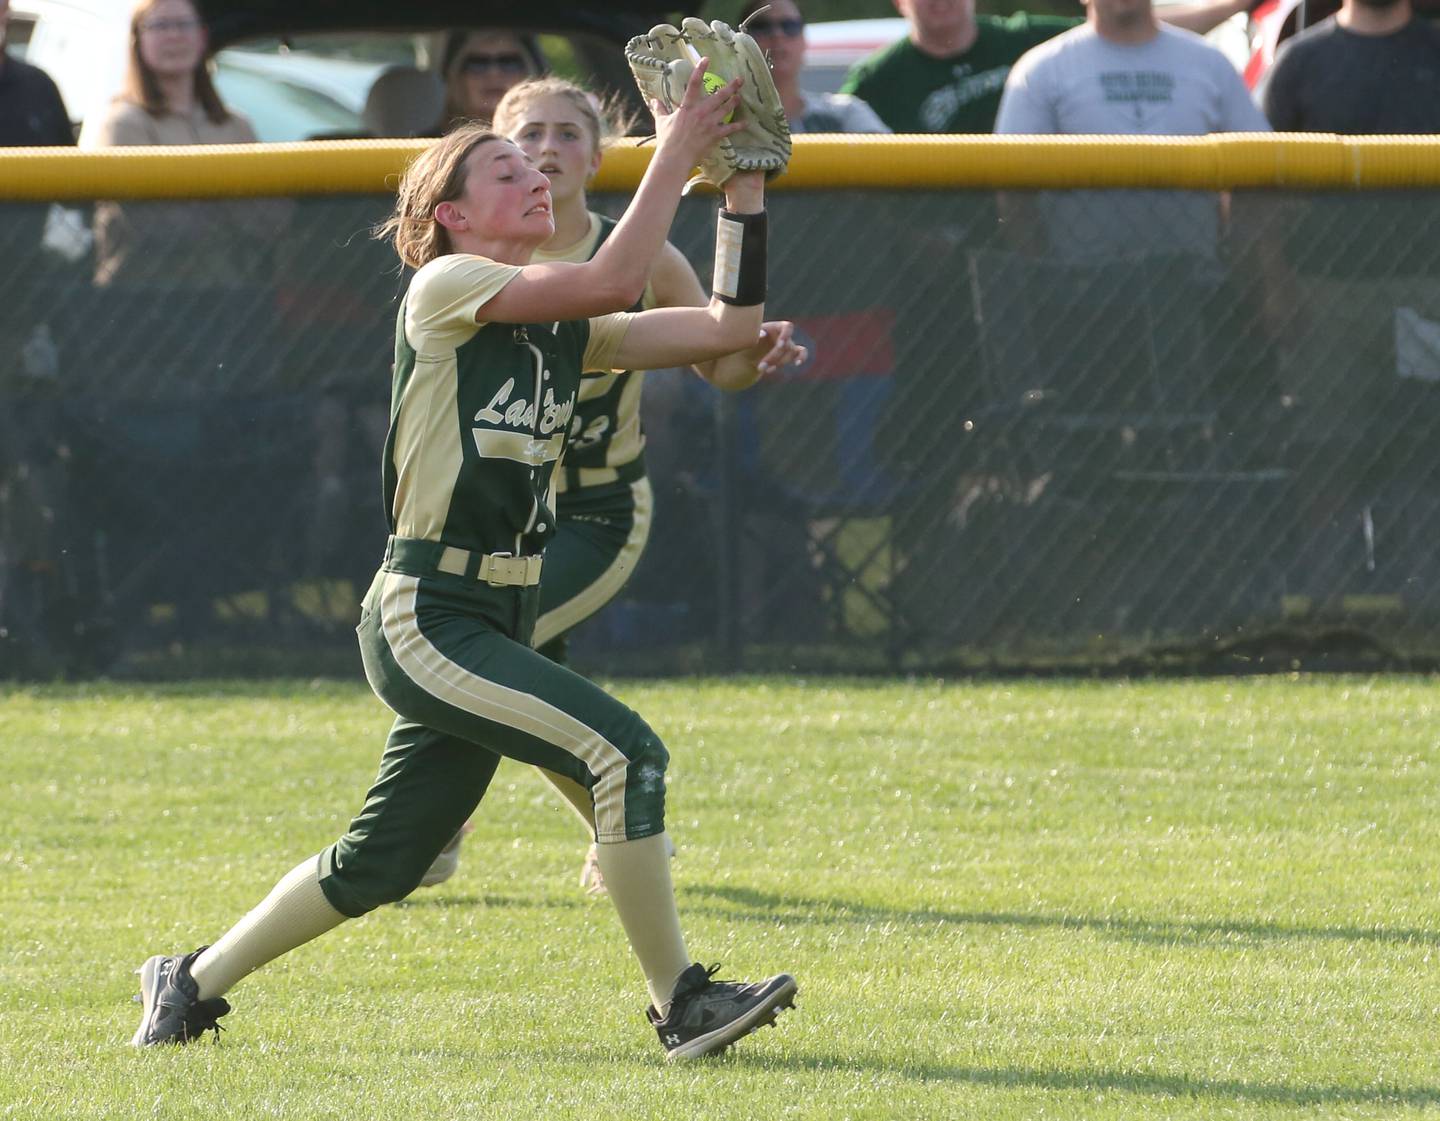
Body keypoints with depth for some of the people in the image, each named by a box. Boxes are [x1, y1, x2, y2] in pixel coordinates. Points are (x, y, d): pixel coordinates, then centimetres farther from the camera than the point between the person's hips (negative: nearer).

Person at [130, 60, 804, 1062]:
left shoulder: (568, 329, 13)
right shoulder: (443, 288, -9)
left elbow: (729, 328, 6)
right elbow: (612, 281, -21)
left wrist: (744, 182, 3)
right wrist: (673, 158, -16)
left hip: (498, 627, 9)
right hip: (424, 621, -9)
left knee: (383, 862, 14)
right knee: (623, 750, -20)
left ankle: (193, 982, 31)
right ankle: (682, 1006, -15)